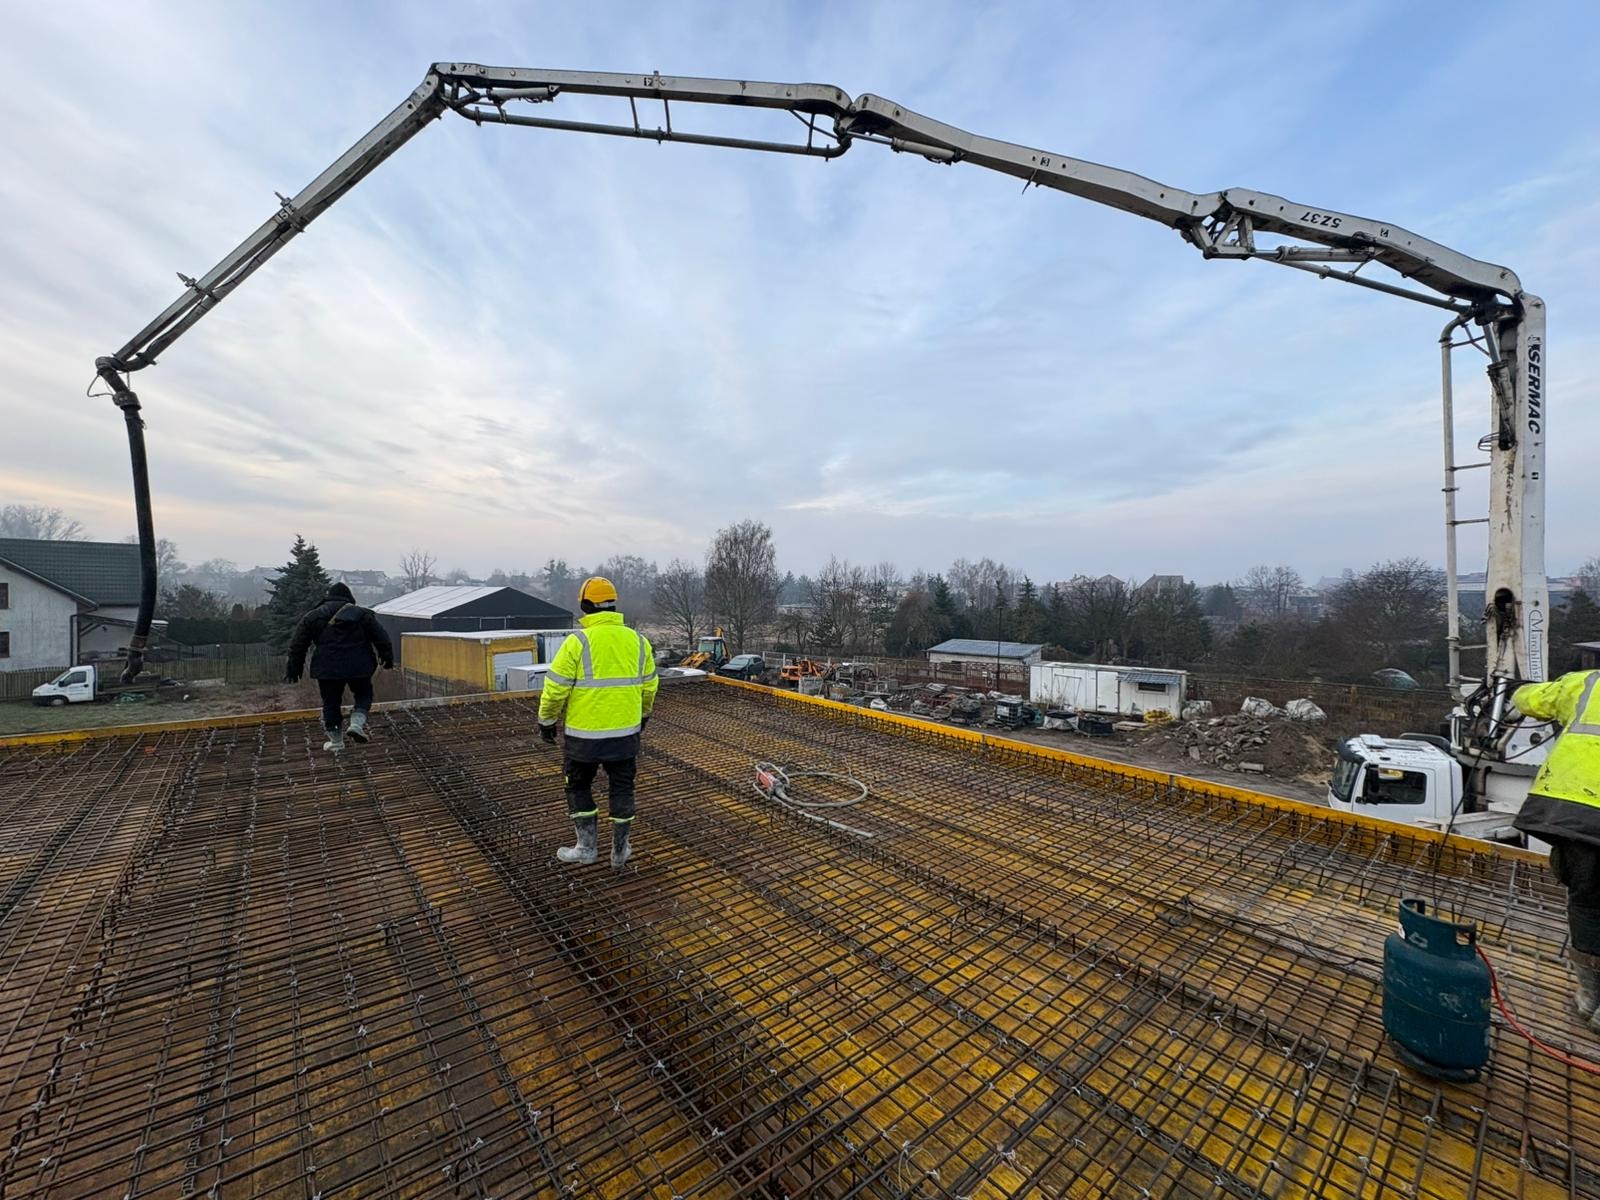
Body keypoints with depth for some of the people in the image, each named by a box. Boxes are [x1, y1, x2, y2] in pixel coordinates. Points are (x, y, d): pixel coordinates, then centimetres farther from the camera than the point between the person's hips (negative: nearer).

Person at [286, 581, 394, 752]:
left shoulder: (313, 616, 7)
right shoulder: (362, 614, 3)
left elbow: (297, 645, 8)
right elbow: (381, 637, 2)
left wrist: (294, 669, 15)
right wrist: (388, 659, 10)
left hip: (327, 668, 1)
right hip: (358, 665, -1)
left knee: (331, 703, 12)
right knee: (363, 694, 17)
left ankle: (336, 741, 19)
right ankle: (357, 723, -7)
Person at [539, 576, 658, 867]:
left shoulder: (577, 642, -13)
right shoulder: (637, 640, 1)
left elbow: (555, 688, -11)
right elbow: (649, 685, 10)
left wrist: (546, 721, 5)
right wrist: (643, 714, 25)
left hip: (585, 735, -3)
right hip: (626, 732, 4)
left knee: (578, 787, 18)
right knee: (622, 788, 16)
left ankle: (586, 846, 25)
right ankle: (620, 850, 24)